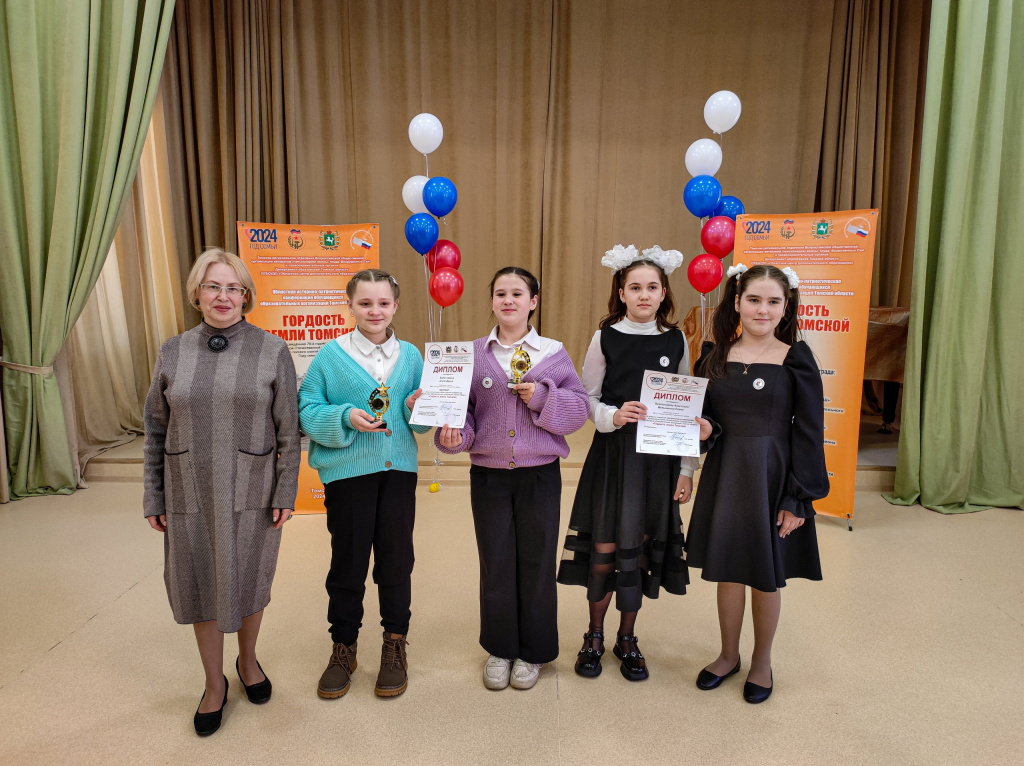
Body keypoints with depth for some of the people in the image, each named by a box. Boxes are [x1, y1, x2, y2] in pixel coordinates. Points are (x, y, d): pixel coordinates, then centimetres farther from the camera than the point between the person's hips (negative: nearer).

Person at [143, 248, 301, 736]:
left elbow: (289, 430, -4)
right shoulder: (173, 352, 2)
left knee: (249, 581, 13)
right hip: (190, 493, 2)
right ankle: (214, 684, 33)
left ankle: (247, 661, 41)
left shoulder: (272, 351, -5)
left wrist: (285, 492, -7)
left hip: (252, 493, -1)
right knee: (200, 585, 11)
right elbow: (156, 431, 6)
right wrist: (153, 498, 4)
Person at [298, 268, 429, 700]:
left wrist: (417, 409, -12)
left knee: (396, 557, 10)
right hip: (347, 471, -2)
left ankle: (395, 644, 29)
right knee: (348, 560, 9)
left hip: (398, 469, 2)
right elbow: (307, 410, -5)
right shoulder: (331, 355, -3)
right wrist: (346, 418, -21)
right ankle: (343, 647, 29)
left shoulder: (410, 356, 5)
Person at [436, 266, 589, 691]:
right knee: (495, 563, 11)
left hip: (539, 473, -1)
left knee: (536, 561, 9)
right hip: (488, 475, 1)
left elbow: (580, 407, -2)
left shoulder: (553, 352, -1)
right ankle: (499, 648, 31)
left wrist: (543, 397, -17)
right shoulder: (473, 354, 1)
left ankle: (532, 652, 29)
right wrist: (452, 433, -20)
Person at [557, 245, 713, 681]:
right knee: (605, 548, 2)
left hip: (658, 458, 2)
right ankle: (595, 634, 24)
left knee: (641, 547, 8)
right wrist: (613, 416, -19)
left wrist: (686, 469, 3)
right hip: (612, 454, -2)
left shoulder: (675, 341, 3)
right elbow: (587, 399, 2)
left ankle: (627, 638, 27)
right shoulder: (605, 339, -3)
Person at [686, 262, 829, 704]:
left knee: (766, 575, 11)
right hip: (725, 475, 3)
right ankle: (728, 655, 36)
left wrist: (798, 498, -11)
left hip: (773, 477, -3)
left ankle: (761, 662, 34)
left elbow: (809, 432, -8)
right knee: (726, 568, 13)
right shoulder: (715, 355, 2)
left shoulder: (796, 359, -7)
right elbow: (702, 415, 11)